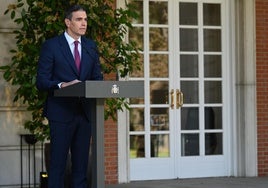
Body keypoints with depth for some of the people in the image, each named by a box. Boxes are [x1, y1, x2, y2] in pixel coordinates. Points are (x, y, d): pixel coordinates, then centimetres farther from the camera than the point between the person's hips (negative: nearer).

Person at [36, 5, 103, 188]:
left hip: (84, 112, 5)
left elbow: (97, 77, 15)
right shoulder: (51, 46, -2)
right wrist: (63, 85, -23)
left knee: (81, 163, 8)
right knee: (58, 163, -3)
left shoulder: (91, 46, 13)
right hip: (61, 112, -5)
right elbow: (41, 81, -6)